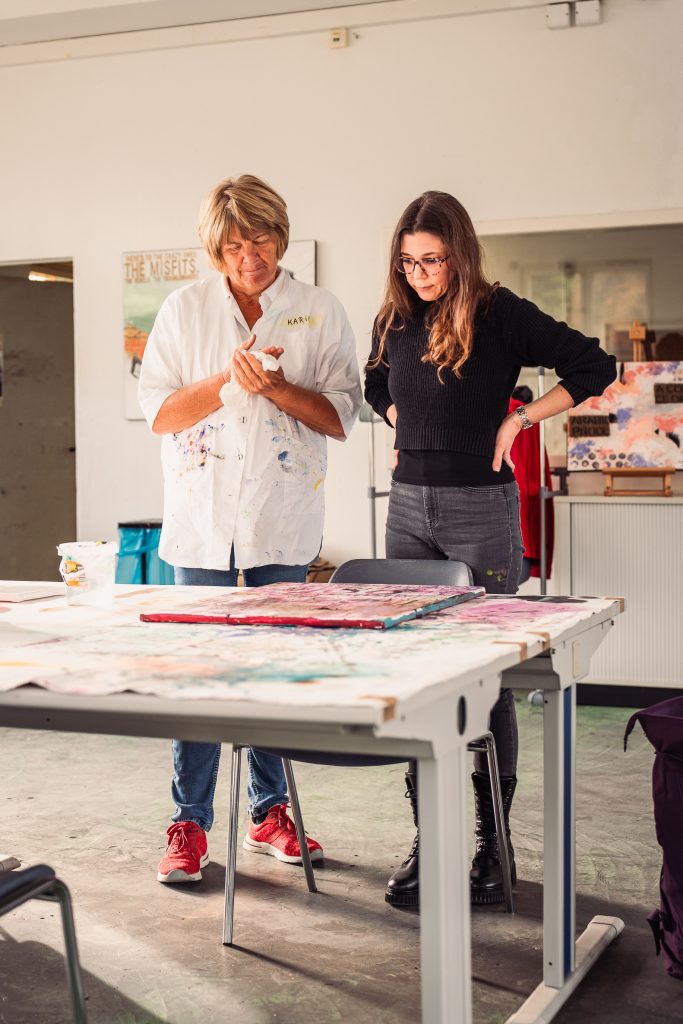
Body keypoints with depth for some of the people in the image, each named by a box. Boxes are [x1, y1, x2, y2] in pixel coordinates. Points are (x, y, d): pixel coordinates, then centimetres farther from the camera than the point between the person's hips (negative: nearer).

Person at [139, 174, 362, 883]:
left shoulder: (320, 313, 5)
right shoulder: (184, 309, 5)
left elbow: (340, 417, 2)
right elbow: (157, 412, 1)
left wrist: (276, 388, -14)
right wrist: (228, 381, -13)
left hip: (284, 520, 1)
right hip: (202, 514, 0)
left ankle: (269, 813, 20)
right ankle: (190, 825, 8)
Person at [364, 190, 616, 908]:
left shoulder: (500, 315, -7)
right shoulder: (395, 320, 9)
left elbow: (594, 369, -9)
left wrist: (520, 418, -9)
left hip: (481, 509, -5)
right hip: (409, 506, 5)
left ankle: (490, 842, 12)